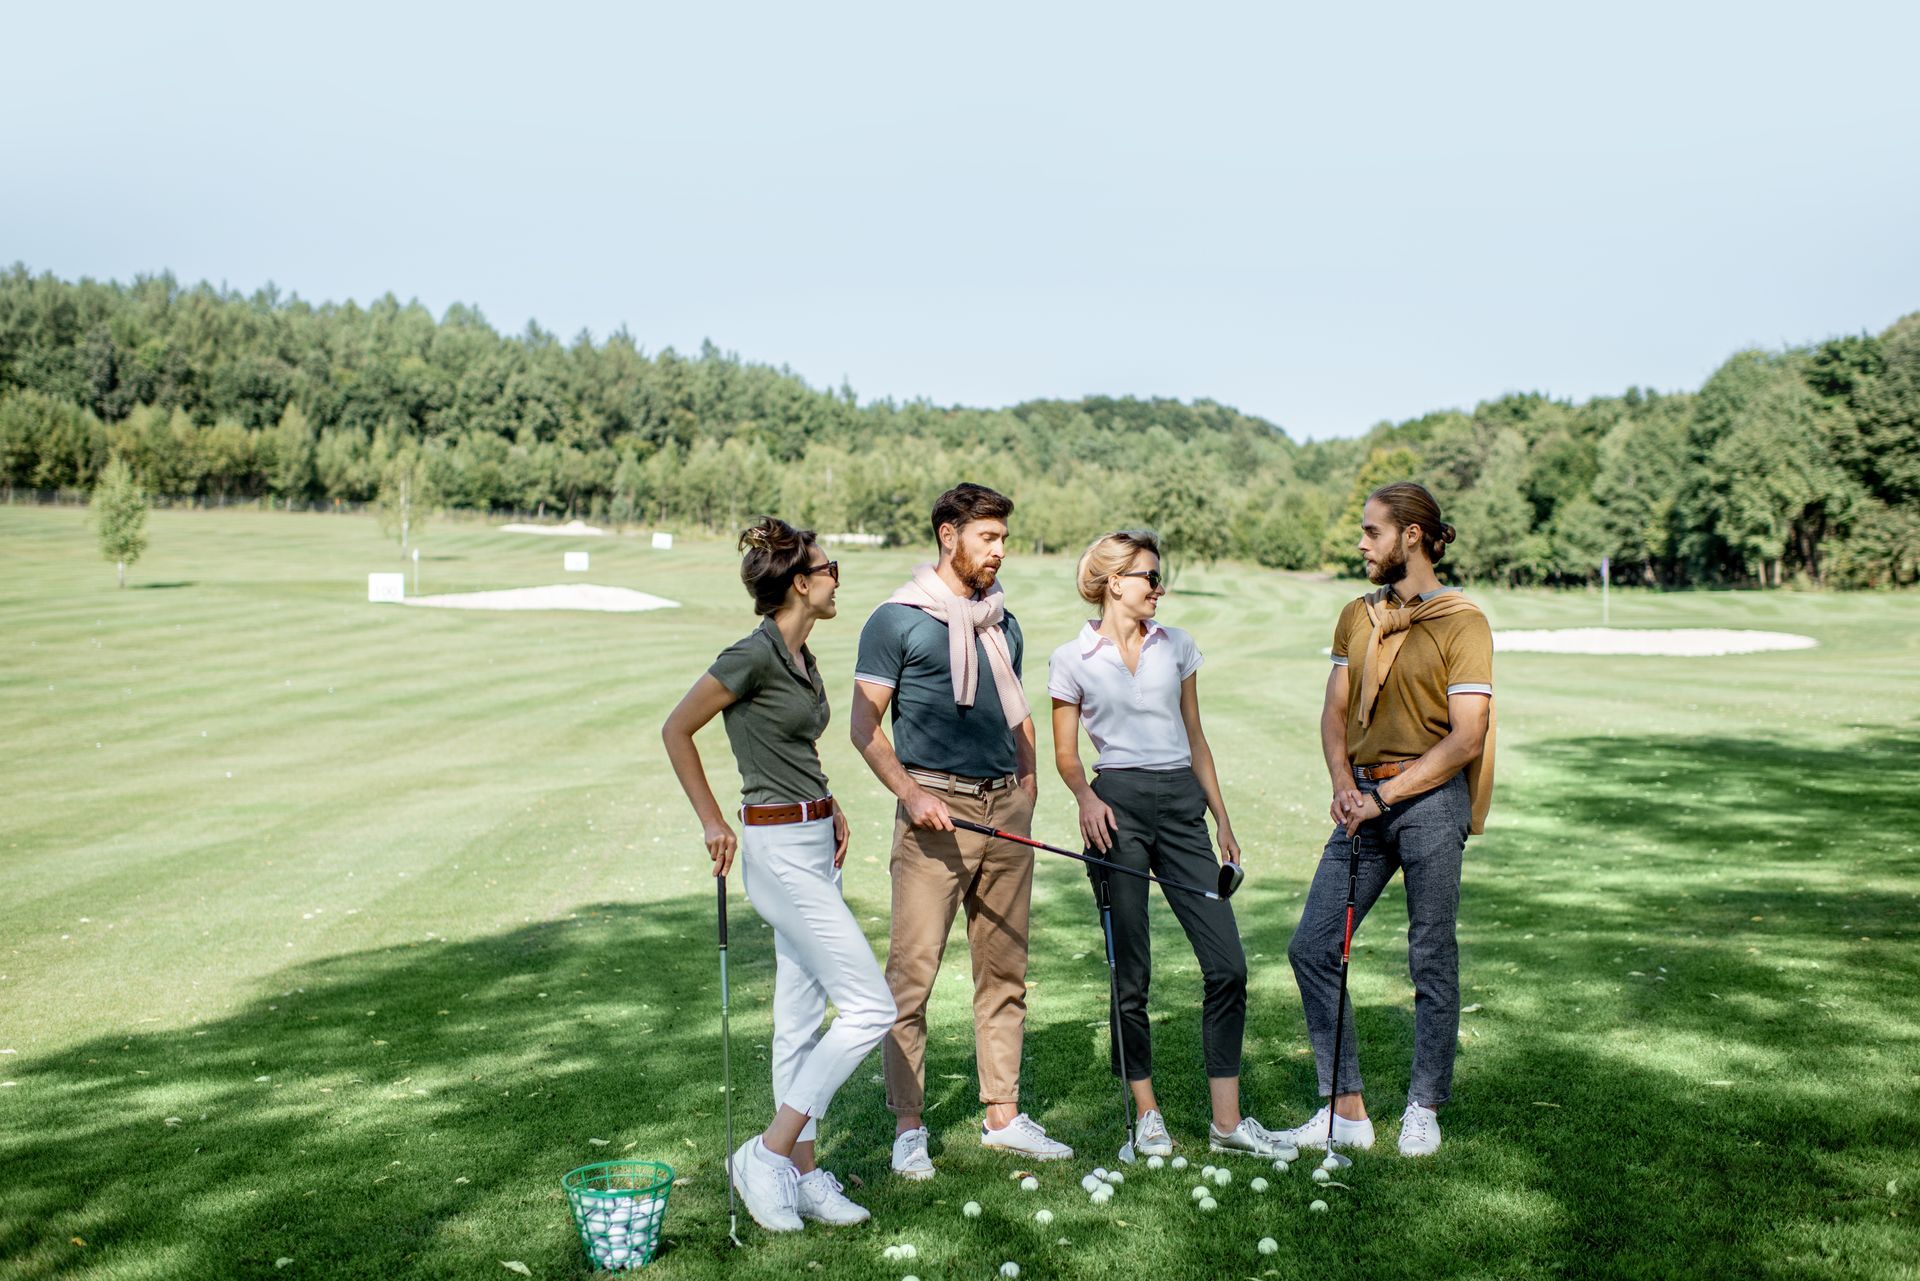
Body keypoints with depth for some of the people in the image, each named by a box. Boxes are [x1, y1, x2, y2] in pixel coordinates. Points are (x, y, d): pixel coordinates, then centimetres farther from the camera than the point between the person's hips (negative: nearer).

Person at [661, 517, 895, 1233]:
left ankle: (801, 1173, 22)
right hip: (779, 851, -9)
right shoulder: (754, 654, -16)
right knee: (870, 1007, -8)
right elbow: (677, 730, -9)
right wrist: (712, 822, -6)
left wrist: (830, 808, 12)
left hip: (815, 845, 9)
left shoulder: (802, 658, 11)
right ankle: (768, 1153, 2)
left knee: (802, 1018, 13)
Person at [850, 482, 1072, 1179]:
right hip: (936, 812, -6)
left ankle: (1002, 1115, 20)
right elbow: (865, 725, -5)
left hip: (1005, 809, 6)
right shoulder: (898, 620, -2)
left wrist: (1026, 783, 12)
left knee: (1005, 970, 9)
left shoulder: (1003, 624, 16)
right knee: (912, 970, -6)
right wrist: (910, 793, -16)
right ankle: (908, 1126, 4)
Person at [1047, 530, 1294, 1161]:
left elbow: (1194, 738, 17)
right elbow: (1065, 754, 6)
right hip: (1119, 807, -3)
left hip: (1182, 804, 4)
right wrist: (1086, 797, -15)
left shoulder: (1176, 646, 12)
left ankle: (1226, 1119, 8)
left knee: (1227, 963, -3)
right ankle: (1147, 1114, 18)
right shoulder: (1073, 659, 3)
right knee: (1131, 973, 2)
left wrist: (1222, 820, 13)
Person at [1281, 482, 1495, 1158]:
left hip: (1430, 799, -6)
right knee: (1311, 947, 1)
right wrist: (1343, 784, -5)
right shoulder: (1357, 616, 14)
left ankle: (1423, 1109, 20)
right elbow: (1335, 713, 13)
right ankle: (1346, 1108, 11)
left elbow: (1465, 739, -11)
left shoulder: (1462, 622, -5)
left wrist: (1384, 794, -15)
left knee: (1432, 961, 3)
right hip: (1364, 798, 6)